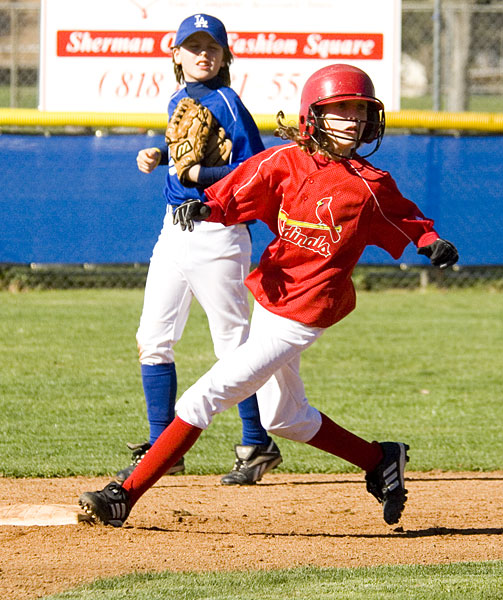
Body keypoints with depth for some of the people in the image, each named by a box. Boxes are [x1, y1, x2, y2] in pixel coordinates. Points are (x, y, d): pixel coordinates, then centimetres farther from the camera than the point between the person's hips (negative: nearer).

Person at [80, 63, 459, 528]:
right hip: (268, 301, 6)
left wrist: (432, 242, -11)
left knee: (206, 396, -11)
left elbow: (405, 218, 8)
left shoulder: (370, 185, -8)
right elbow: (235, 194, -7)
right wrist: (206, 206, -28)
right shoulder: (285, 162, 0)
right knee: (284, 418, 22)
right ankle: (381, 461, 39)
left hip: (302, 316, -6)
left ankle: (126, 496, -8)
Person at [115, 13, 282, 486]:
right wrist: (158, 157, 10)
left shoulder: (226, 103, -10)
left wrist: (200, 175, -23)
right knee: (153, 340, 6)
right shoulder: (178, 102, 13)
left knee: (233, 344, -4)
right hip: (174, 229, 8)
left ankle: (258, 447, 6)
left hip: (218, 231, -8)